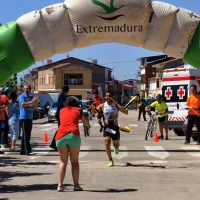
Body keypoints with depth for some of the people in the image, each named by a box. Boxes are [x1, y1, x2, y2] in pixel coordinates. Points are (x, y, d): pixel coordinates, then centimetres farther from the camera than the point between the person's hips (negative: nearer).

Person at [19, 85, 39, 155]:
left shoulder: (31, 97, 17)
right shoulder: (22, 96, -3)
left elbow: (35, 106, 11)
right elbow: (23, 104, -20)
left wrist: (35, 101, -9)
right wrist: (31, 102, -28)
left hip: (30, 118, 8)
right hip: (24, 117, -8)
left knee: (27, 134, 9)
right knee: (26, 134, -11)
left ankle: (23, 151, 15)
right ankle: (28, 150, -14)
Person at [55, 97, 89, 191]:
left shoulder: (62, 111, 23)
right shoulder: (78, 110, 17)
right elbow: (86, 123, 24)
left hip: (60, 136, 2)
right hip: (74, 135, -2)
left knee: (63, 162, 12)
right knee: (74, 161, 11)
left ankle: (60, 185, 1)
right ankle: (76, 185, 9)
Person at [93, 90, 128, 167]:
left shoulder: (116, 105, -6)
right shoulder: (102, 105, -1)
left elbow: (126, 113, -7)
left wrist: (123, 109, -30)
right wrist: (93, 107, -19)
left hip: (115, 127, 0)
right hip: (107, 127, 1)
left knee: (116, 145, 9)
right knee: (107, 144, -11)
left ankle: (116, 148, 48)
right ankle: (110, 160, 2)